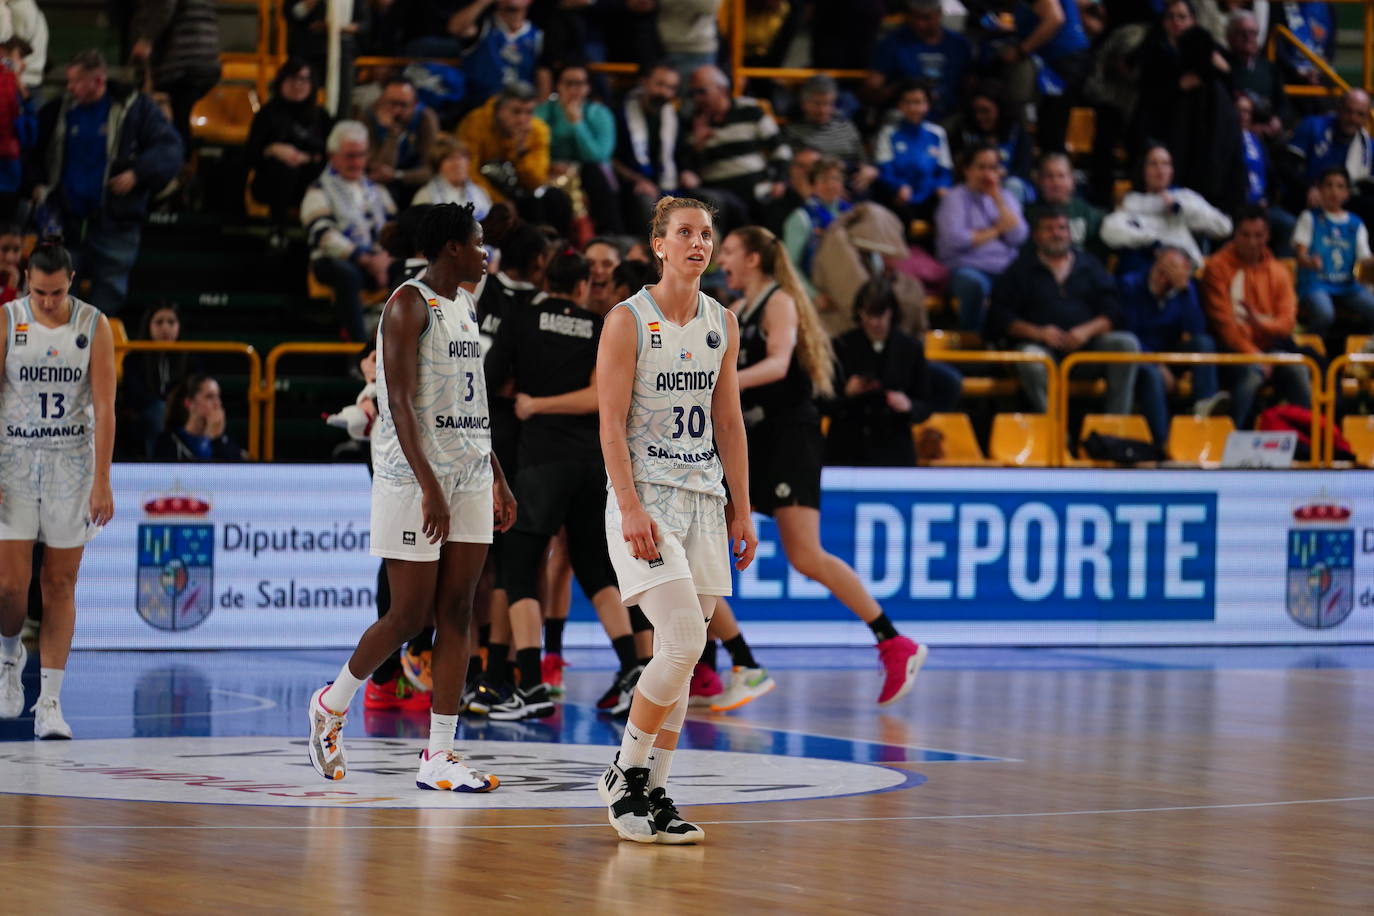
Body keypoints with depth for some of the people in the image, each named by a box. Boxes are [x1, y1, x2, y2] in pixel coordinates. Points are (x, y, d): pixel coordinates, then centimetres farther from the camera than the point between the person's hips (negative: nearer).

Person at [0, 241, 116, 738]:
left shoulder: (94, 326, -4)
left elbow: (104, 408, -5)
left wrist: (102, 483, -11)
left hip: (71, 463, 0)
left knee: (60, 584, 0)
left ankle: (49, 702, 2)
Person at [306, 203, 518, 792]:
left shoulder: (465, 306, 15)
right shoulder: (409, 304, -11)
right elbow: (400, 402, -18)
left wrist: (498, 480, 18)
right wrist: (430, 487, -25)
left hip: (469, 478, 8)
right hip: (414, 480, -8)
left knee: (456, 614, 2)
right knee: (409, 616, -3)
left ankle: (438, 757, 2)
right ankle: (331, 705, 20)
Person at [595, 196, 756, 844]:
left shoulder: (723, 324, 11)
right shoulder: (628, 321, -6)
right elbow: (611, 424, -10)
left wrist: (741, 511, 11)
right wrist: (631, 509, -20)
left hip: (704, 500, 6)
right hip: (646, 498, -6)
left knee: (681, 656, 4)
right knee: (683, 643, -18)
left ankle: (651, 793, 11)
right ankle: (624, 774, -3)